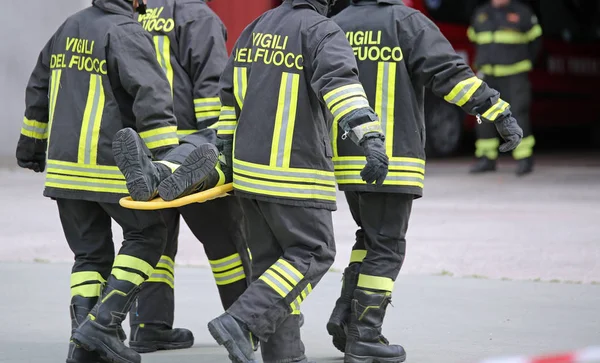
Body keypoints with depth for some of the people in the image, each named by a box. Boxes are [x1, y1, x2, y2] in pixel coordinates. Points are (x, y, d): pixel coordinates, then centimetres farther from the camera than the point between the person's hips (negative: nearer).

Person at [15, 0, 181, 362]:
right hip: (110, 165, -7)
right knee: (148, 234, 9)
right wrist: (166, 158, -24)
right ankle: (104, 323, -2)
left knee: (91, 253, 13)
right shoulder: (125, 33, -12)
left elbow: (39, 90, 23)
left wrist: (32, 144, 33)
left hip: (64, 164, 7)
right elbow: (151, 97, -22)